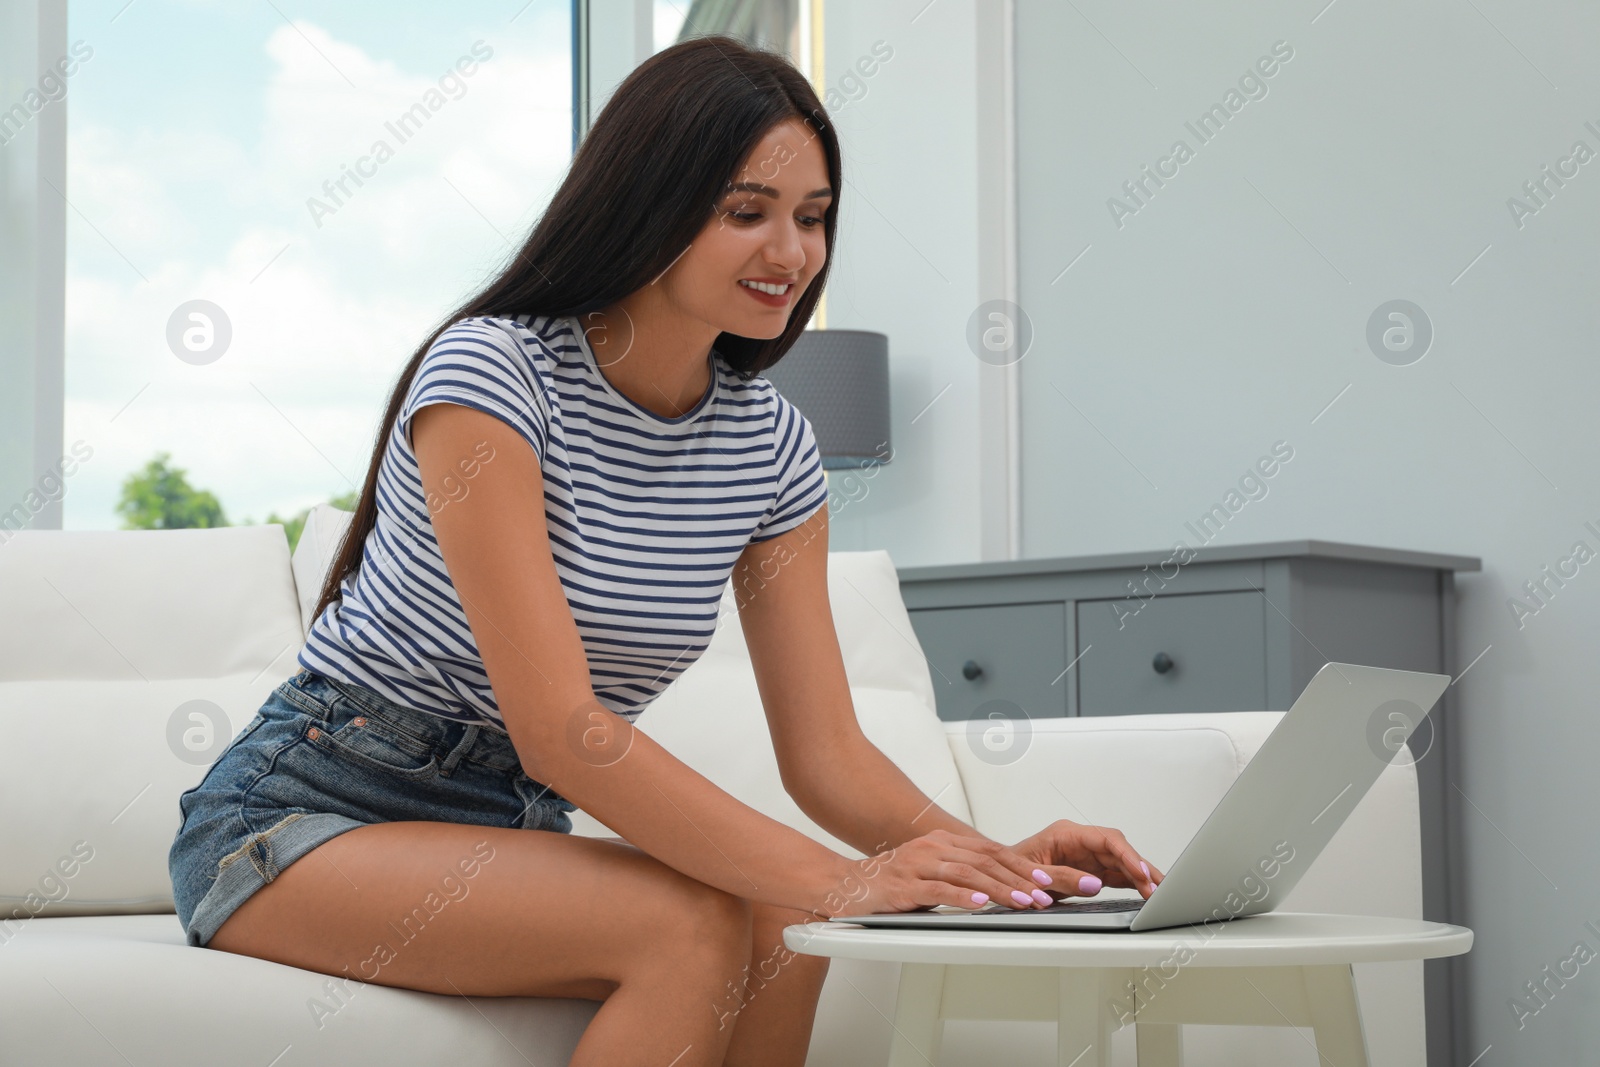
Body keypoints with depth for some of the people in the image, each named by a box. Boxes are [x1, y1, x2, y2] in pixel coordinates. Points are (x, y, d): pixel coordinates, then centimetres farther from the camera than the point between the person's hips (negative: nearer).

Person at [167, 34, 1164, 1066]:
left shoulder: (773, 446, 2)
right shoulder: (491, 374, -19)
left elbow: (826, 749, -1)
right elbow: (560, 733, -27)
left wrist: (988, 857, -22)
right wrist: (836, 880, -35)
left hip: (513, 828, 6)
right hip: (301, 820, -6)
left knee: (782, 946, -24)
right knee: (693, 923, -29)